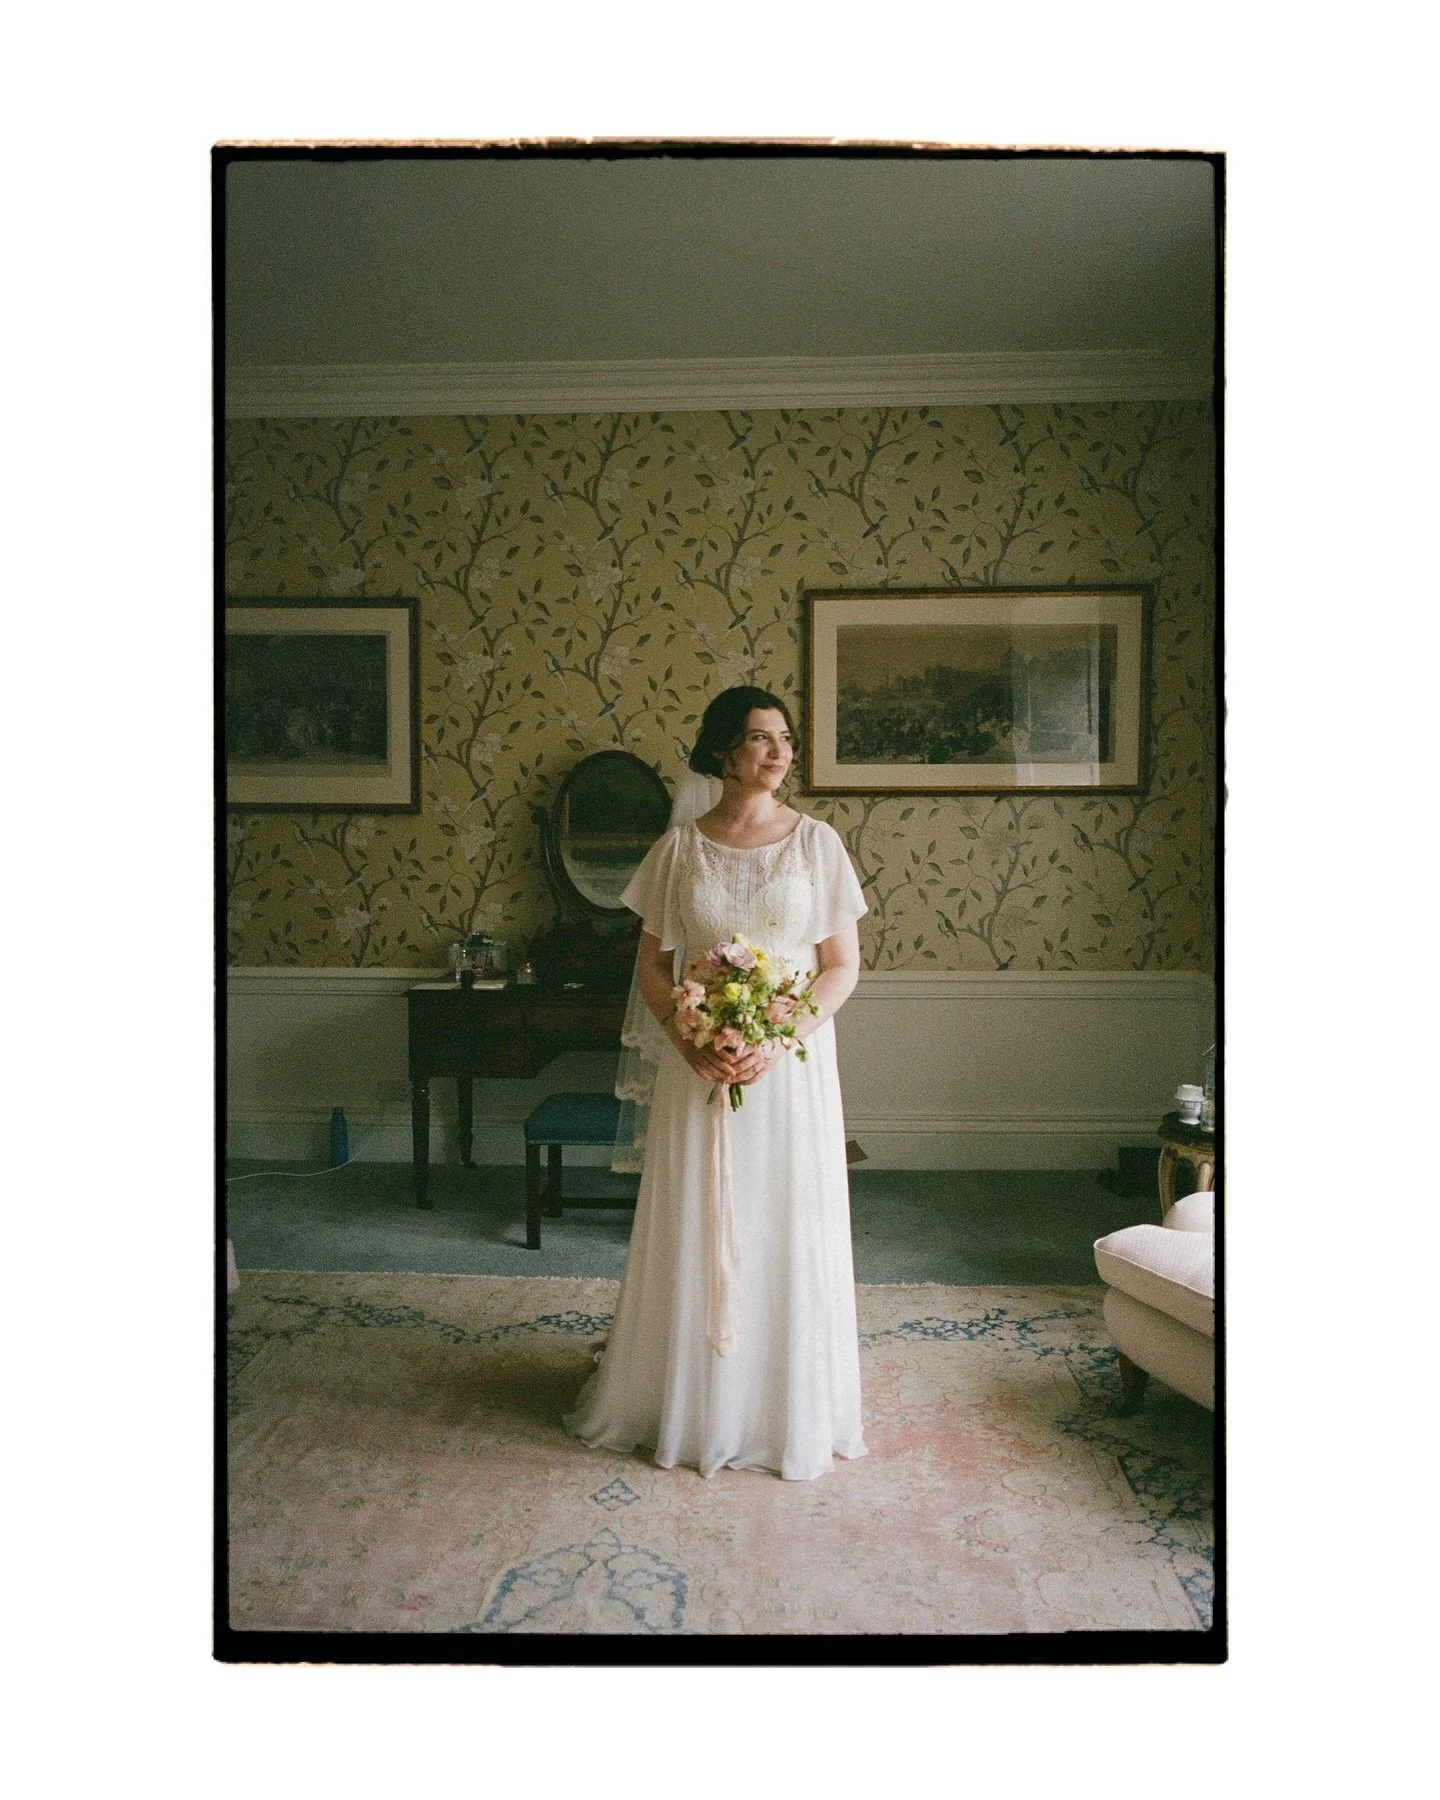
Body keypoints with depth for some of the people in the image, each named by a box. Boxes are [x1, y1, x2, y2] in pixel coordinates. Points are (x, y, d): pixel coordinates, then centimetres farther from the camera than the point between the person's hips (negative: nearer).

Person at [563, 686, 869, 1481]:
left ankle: (789, 1409, 28)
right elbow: (651, 966, 3)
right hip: (698, 1065, 1)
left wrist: (777, 1041, -14)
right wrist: (690, 1042, -13)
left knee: (787, 1232, 7)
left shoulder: (816, 841, -1)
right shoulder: (680, 846, 1)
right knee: (693, 1233, 9)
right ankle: (690, 1406, 30)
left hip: (794, 1062, 0)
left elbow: (843, 967, -1)